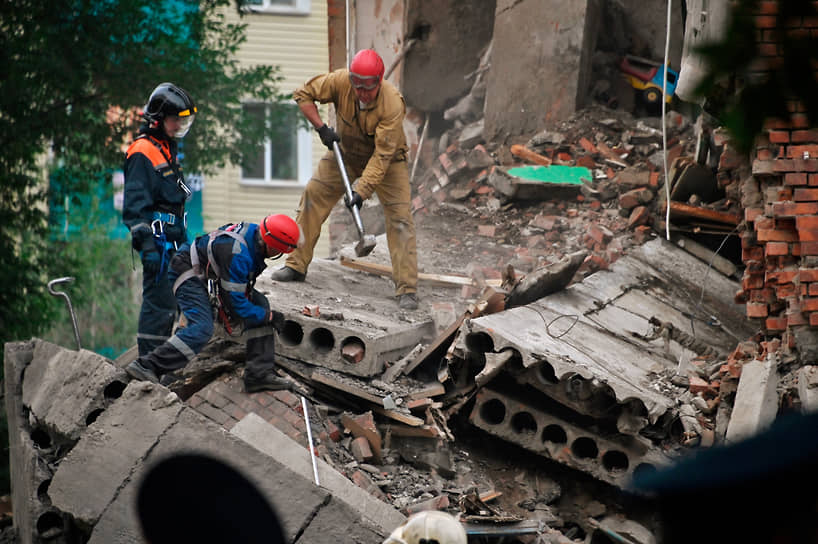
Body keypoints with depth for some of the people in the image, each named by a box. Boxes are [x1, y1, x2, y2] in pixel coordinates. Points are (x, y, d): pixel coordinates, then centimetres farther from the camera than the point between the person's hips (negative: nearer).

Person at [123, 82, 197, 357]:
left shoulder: (168, 149, 19)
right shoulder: (142, 151, -12)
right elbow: (135, 204, -18)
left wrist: (184, 240, 25)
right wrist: (147, 245, -24)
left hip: (171, 239, 10)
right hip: (156, 238, -10)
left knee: (167, 302, 13)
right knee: (159, 299, -11)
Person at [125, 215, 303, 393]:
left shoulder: (256, 232, -6)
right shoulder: (237, 254, -34)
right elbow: (235, 300, -27)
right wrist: (269, 317, -17)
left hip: (210, 275, 10)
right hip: (188, 275, -10)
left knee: (259, 304, -1)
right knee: (202, 328, -29)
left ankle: (260, 373, -2)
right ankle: (146, 366, -28)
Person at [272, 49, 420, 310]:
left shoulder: (393, 104, -35)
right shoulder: (340, 81, -27)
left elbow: (382, 154, -35)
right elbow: (303, 94, -10)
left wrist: (363, 189, -40)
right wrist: (321, 128, -19)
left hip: (386, 160, -4)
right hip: (345, 152, 4)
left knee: (399, 216, -13)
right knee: (313, 197, 0)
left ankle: (407, 289, -10)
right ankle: (296, 266, 13)